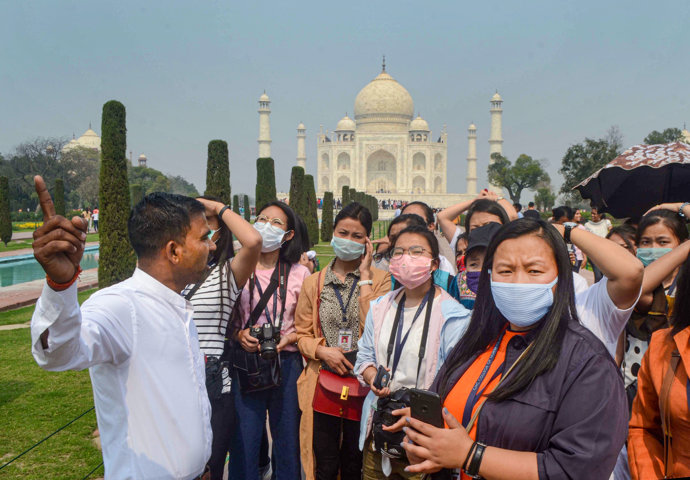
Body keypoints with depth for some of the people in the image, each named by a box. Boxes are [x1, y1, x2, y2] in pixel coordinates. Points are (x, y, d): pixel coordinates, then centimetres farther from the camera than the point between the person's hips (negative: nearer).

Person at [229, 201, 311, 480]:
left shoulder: (300, 273, 3)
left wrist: (289, 337, -12)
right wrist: (239, 334, -10)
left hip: (286, 365, 0)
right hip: (244, 365, 0)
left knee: (287, 441, 10)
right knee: (243, 444, 4)